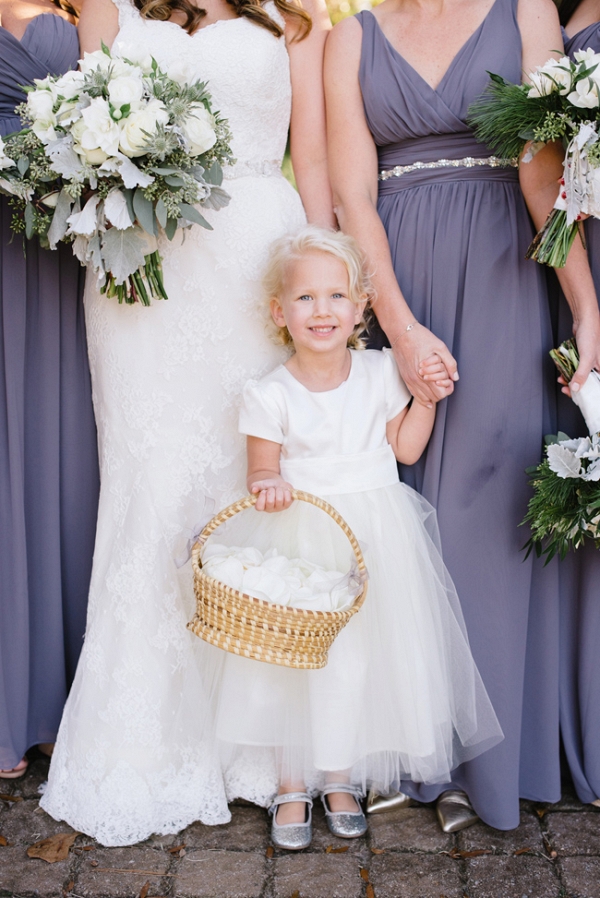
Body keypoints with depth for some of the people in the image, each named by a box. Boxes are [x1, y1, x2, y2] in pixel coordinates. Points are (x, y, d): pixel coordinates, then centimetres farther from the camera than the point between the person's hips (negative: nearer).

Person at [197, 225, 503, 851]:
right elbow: (262, 474, -2)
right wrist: (266, 485, -23)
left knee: (361, 654, 9)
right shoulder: (270, 396, -9)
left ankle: (341, 777, 29)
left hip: (376, 538, 3)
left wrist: (426, 395, -3)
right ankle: (290, 783, 22)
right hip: (300, 540, -2)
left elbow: (405, 449, 7)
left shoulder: (382, 372, -1)